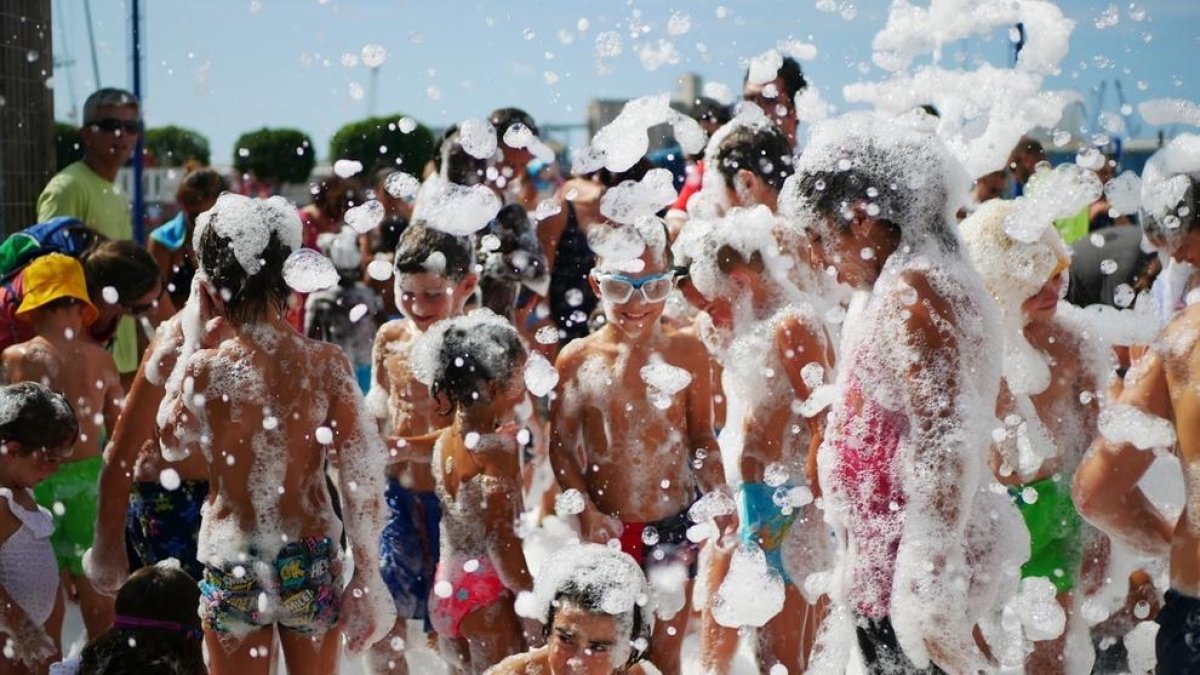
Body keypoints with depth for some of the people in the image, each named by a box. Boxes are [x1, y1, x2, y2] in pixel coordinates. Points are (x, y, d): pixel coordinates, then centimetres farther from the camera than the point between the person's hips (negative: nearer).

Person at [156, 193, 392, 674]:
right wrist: (367, 574, 2)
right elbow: (361, 476, -8)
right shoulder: (327, 364, -11)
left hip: (232, 566, -1)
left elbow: (172, 437, 7)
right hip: (311, 559, 1)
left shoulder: (204, 369, -14)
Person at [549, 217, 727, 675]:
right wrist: (587, 512, -12)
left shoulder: (687, 353, -6)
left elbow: (702, 439, 3)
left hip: (672, 526, 0)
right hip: (607, 528, 0)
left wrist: (718, 494, -11)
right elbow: (561, 447, -2)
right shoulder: (577, 360, -6)